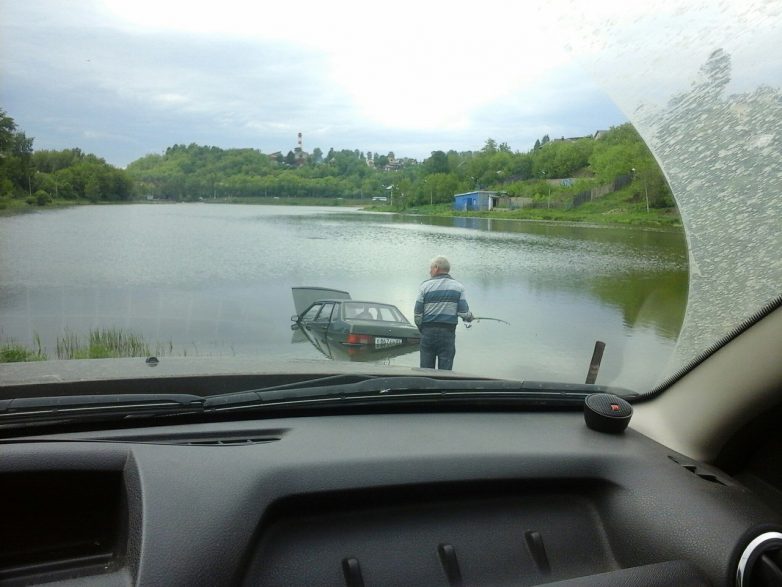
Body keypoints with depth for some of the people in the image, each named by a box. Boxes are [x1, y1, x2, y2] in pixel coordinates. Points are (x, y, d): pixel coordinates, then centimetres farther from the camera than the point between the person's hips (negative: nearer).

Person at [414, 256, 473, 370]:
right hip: (448, 333, 0)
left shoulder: (425, 286, 0)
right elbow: (464, 313, -4)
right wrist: (470, 317, 18)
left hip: (428, 332, 0)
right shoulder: (458, 287, 3)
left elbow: (417, 314, -1)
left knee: (426, 370, 7)